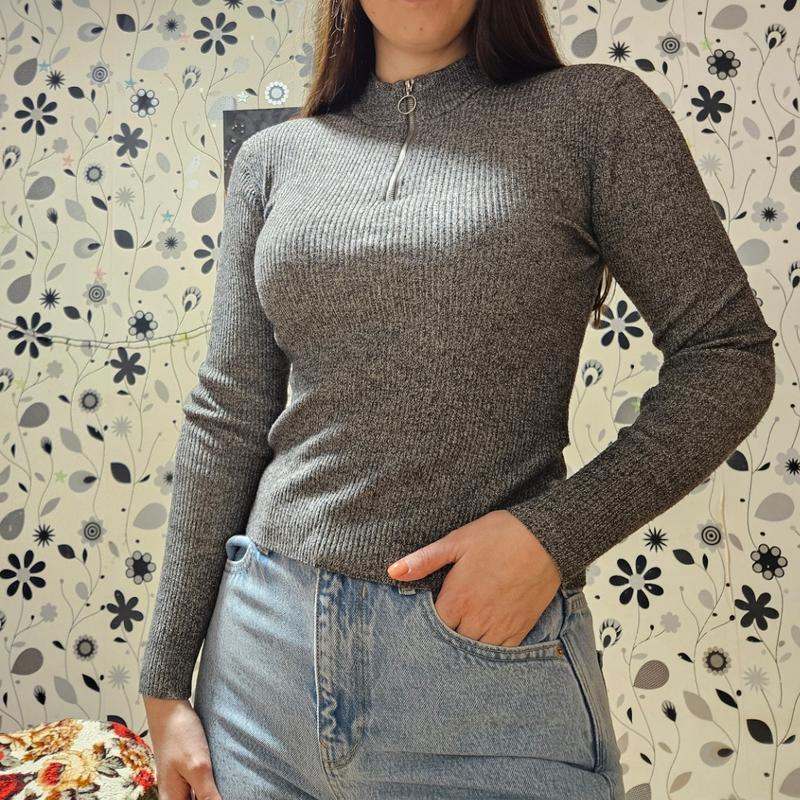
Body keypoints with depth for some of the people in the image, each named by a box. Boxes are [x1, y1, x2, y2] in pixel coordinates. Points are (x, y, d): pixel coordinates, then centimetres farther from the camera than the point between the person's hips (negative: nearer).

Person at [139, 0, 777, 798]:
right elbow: (225, 421, 5)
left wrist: (554, 534, -15)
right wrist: (165, 680, 5)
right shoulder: (273, 159, 6)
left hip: (491, 647, -3)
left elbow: (729, 355, -2)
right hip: (267, 640, 4)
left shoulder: (596, 112, -2)